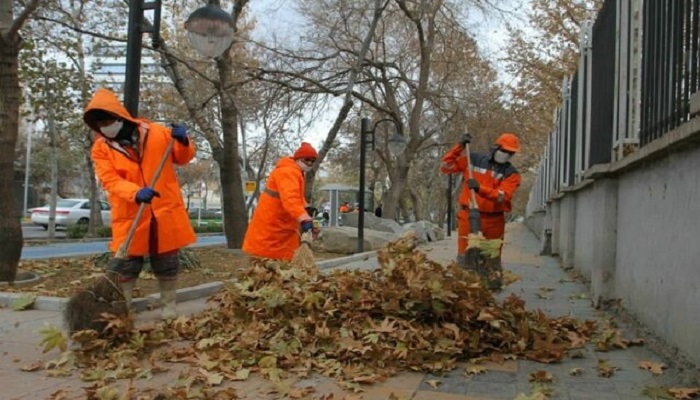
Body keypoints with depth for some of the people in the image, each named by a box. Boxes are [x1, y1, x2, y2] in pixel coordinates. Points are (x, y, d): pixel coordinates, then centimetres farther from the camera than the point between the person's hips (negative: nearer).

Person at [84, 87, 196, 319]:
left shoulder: (156, 133, 2)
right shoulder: (101, 148, 0)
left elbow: (182, 158, 11)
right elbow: (110, 181, -12)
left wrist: (183, 142, -11)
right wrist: (136, 193, -30)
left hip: (165, 212, 0)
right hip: (130, 217, 0)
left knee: (167, 264, 10)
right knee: (125, 266, 5)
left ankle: (168, 307, 25)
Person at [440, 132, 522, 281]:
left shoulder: (511, 173, -2)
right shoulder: (473, 160, 1)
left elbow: (502, 196, -17)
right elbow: (446, 167, 2)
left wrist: (480, 188, -30)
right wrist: (460, 146, -6)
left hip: (494, 219, 1)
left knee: (493, 258, 12)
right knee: (465, 255, 1)